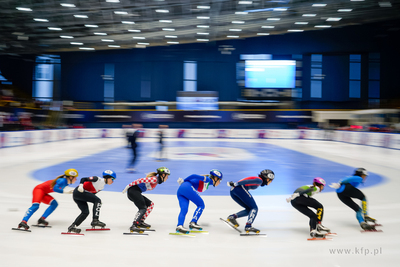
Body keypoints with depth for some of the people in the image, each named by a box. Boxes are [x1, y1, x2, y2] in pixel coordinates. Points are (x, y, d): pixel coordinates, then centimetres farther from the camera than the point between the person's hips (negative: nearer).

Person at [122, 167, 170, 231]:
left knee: (150, 204, 16)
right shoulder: (154, 179, -12)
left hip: (136, 192, 10)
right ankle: (134, 225, -29)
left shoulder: (157, 180, 18)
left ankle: (141, 222, 14)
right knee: (143, 209, -19)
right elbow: (141, 180, -18)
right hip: (133, 191, -10)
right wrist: (129, 185, -19)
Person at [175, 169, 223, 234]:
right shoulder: (207, 180, 2)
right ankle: (193, 223, -6)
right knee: (201, 205, 2)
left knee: (184, 209, -9)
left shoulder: (207, 183, 28)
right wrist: (184, 181, 3)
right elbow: (193, 176, -6)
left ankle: (179, 226, -29)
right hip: (187, 188, -9)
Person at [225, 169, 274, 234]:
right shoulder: (260, 180, 1)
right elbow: (248, 181, -12)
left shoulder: (257, 180, 30)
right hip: (240, 189, -9)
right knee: (254, 208, -6)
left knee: (249, 209, 12)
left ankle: (232, 217, -3)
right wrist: (235, 184, -20)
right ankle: (248, 226, -22)